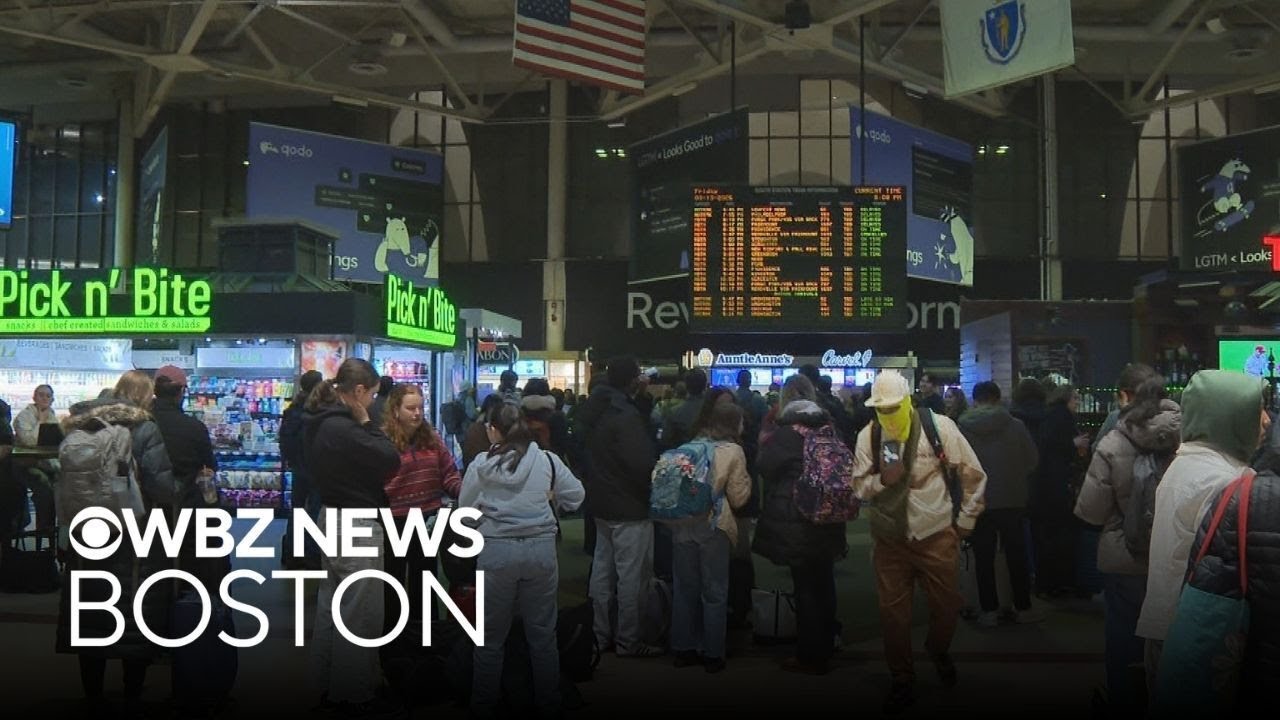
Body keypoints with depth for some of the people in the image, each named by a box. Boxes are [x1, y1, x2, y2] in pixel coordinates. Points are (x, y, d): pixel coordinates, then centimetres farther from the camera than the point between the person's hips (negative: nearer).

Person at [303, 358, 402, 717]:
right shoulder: (342, 428, -25)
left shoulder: (322, 422, 6)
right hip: (356, 526, -11)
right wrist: (366, 422, -13)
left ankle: (328, 687, 31)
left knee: (331, 607, 19)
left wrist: (360, 424, 1)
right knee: (359, 616, 2)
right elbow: (391, 460, -20)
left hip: (334, 519, 11)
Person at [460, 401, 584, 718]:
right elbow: (576, 495, 5)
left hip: (495, 551, -1)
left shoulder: (480, 465, -5)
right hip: (541, 549, 1)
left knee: (490, 637, 14)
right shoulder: (547, 460, -4)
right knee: (543, 635, 13)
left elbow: (465, 510, 5)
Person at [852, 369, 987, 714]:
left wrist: (964, 521, 0)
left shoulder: (939, 426, -14)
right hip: (889, 537, 2)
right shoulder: (867, 436, -7)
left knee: (947, 607, 11)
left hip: (936, 534, -1)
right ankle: (902, 682, 29)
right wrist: (881, 480, -21)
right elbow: (859, 486, 0)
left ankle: (938, 650, 46)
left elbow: (973, 476, -4)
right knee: (892, 613, 9)